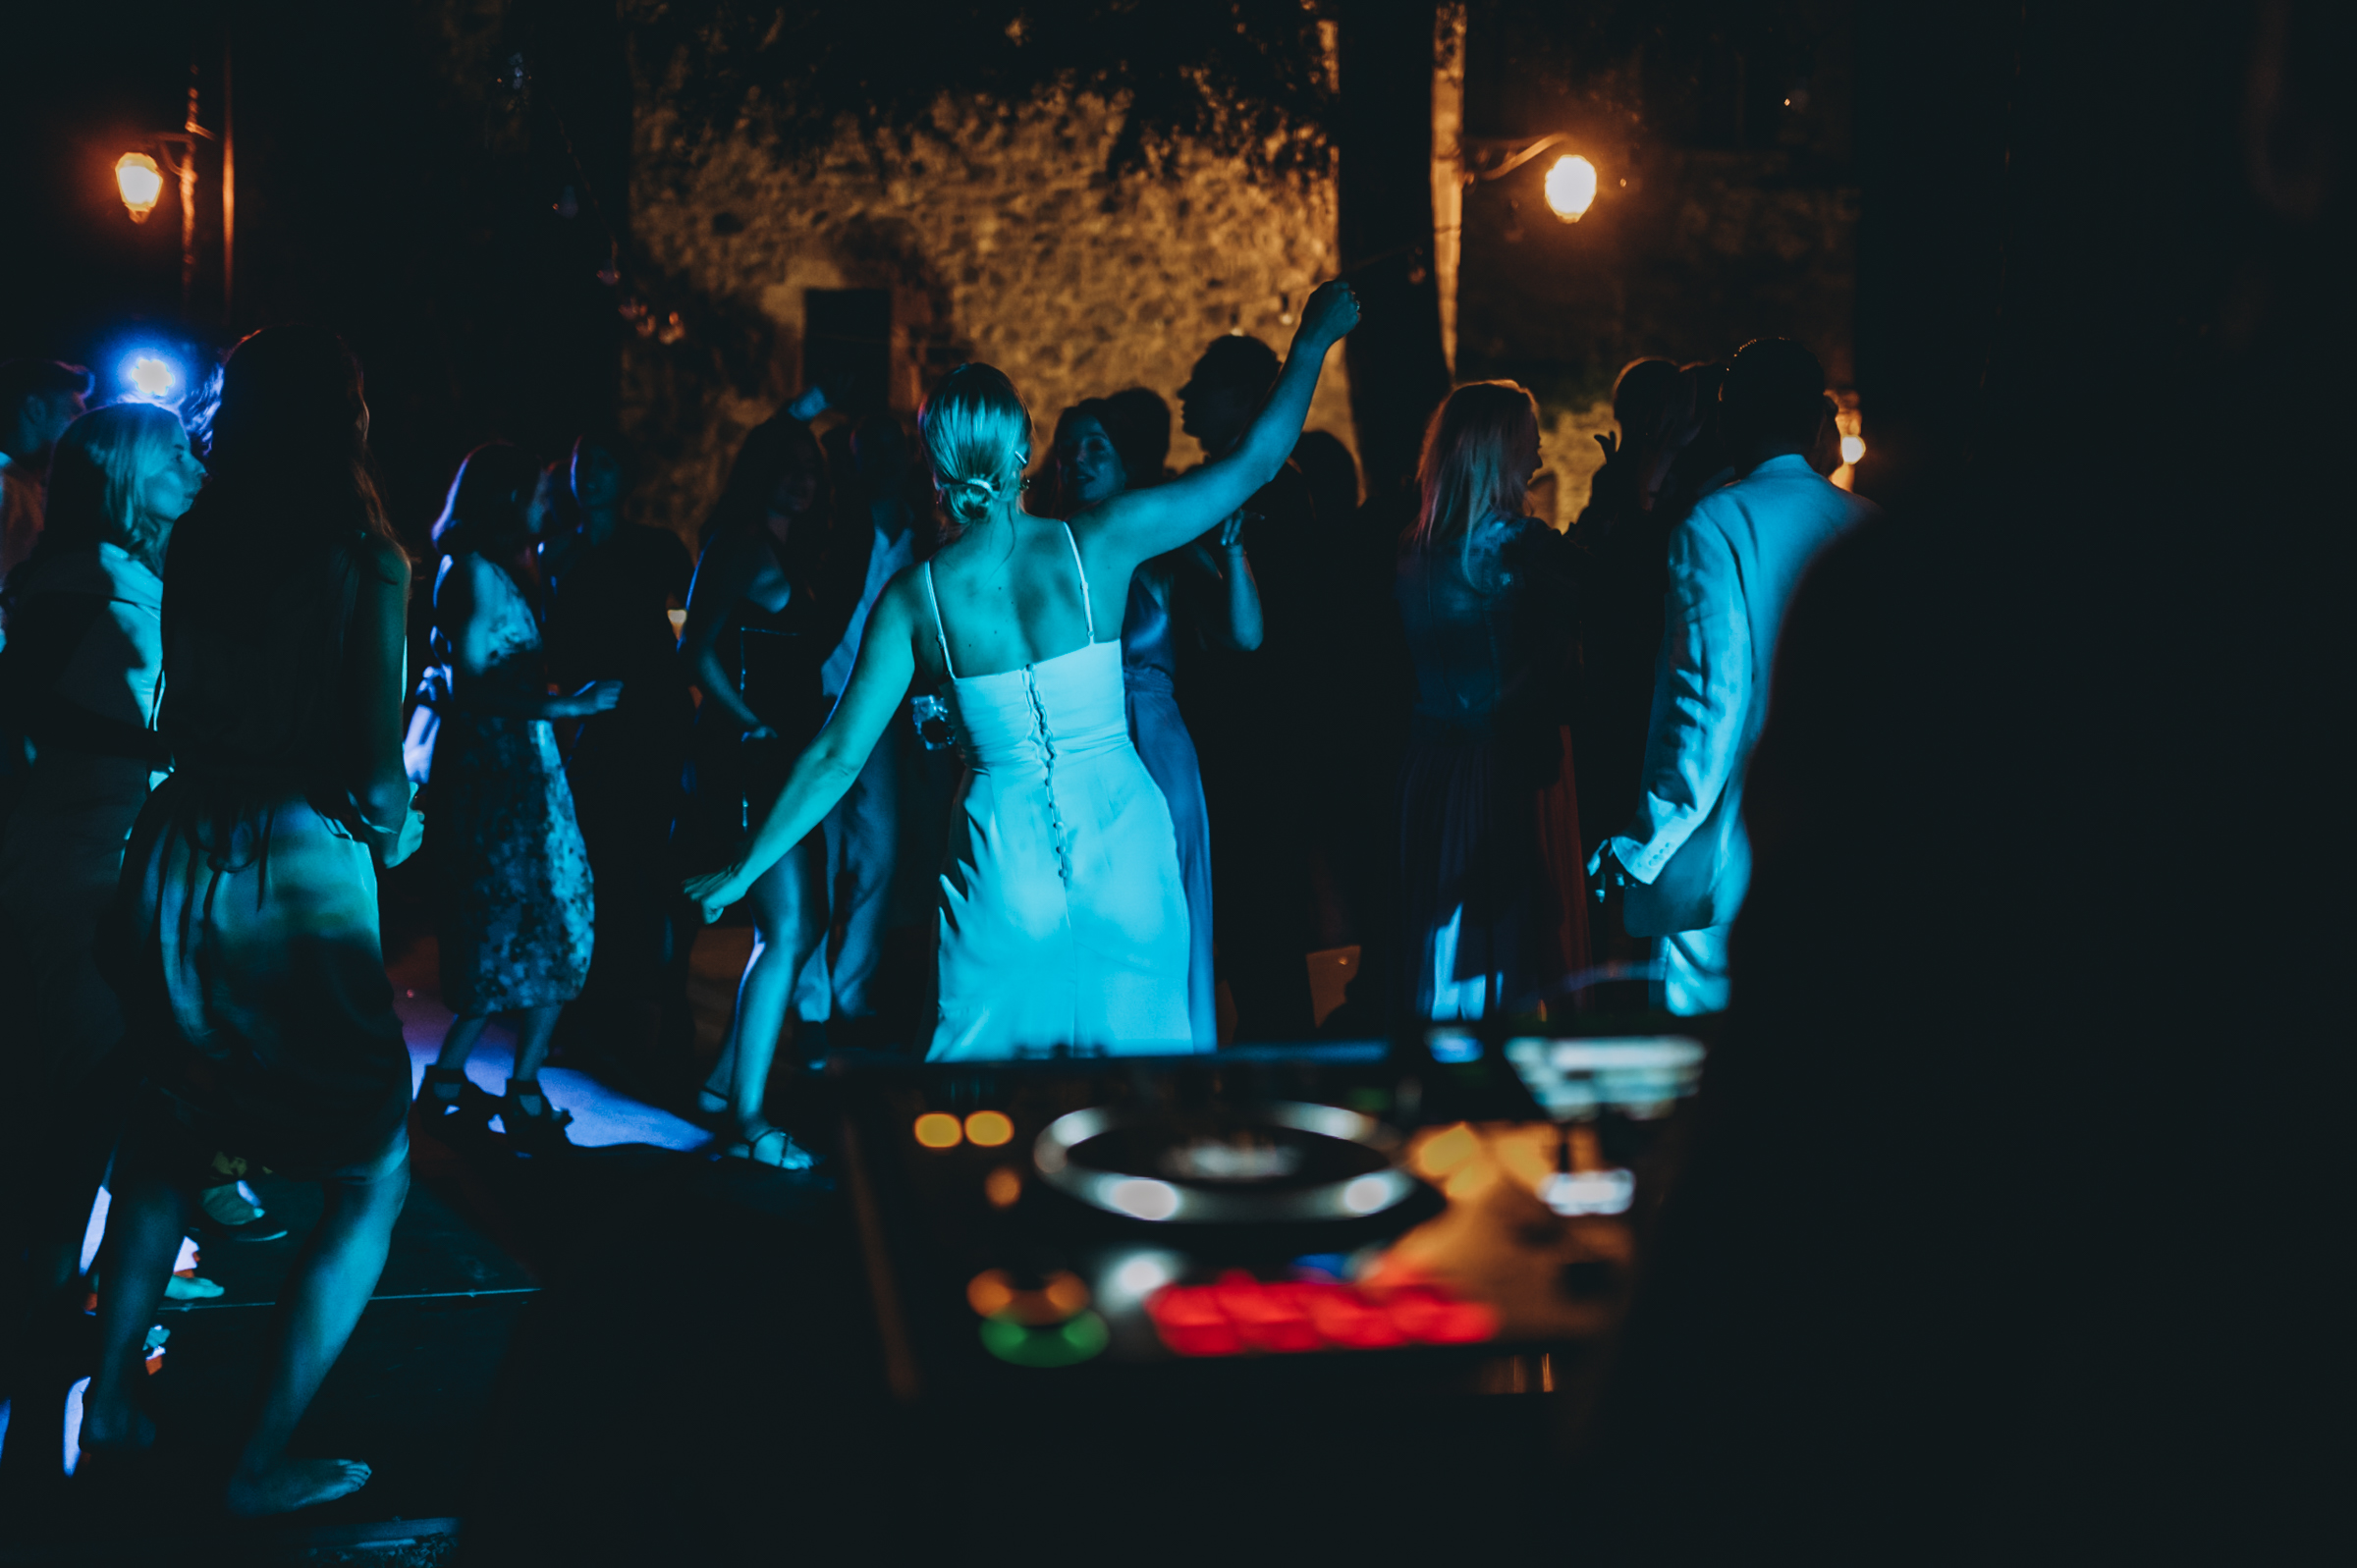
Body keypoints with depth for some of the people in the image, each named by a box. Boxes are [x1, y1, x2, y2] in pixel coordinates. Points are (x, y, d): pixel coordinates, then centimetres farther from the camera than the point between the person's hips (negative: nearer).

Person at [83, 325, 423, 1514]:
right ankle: (262, 1462, 7)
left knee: (165, 1134, 25)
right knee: (374, 1178, 9)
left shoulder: (195, 541, 4)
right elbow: (375, 765, -13)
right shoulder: (366, 558, -11)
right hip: (302, 878, -6)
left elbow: (182, 715, 11)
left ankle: (108, 1408, 28)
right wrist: (393, 824, 8)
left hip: (177, 863, 6)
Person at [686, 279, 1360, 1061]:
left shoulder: (916, 595, -4)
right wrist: (1314, 337, 15)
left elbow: (838, 756, -2)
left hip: (1002, 860, 1)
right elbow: (1255, 459, 1)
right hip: (1121, 847, -1)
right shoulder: (1098, 542, -7)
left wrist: (742, 871, 9)